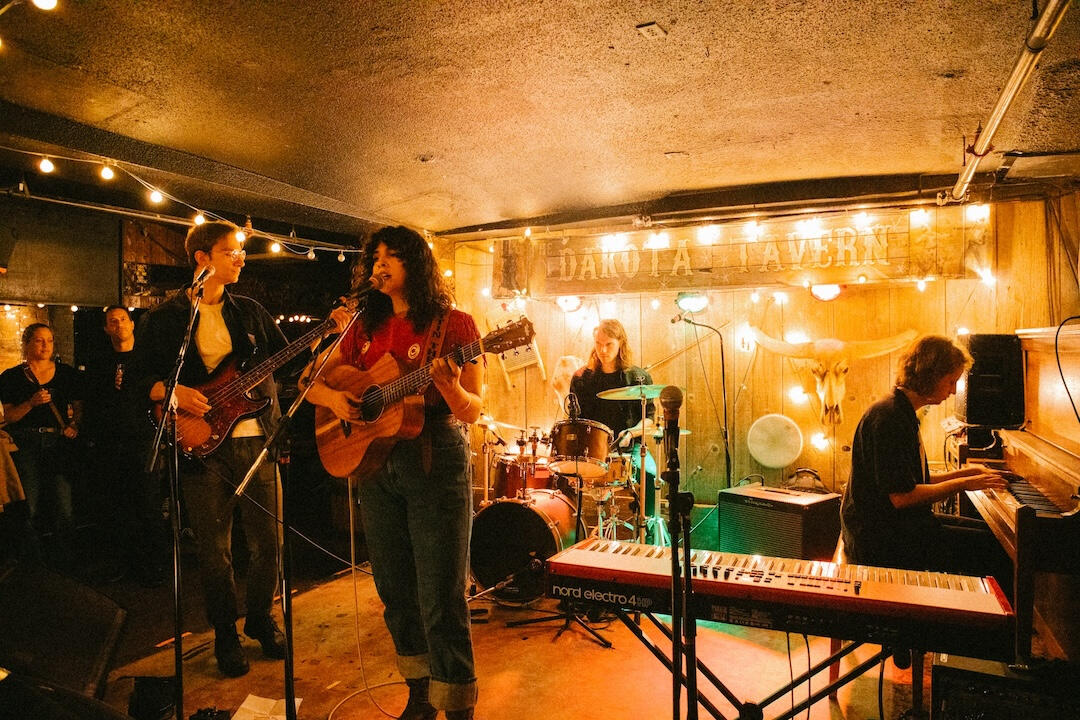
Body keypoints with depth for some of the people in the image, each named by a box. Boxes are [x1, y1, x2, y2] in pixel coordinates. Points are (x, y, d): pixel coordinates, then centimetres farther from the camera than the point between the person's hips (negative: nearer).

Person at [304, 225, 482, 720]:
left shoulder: (454, 323, -5)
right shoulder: (366, 327, 11)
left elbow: (472, 412, -8)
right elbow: (313, 383, 15)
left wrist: (448, 386, -29)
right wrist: (333, 397, -6)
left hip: (436, 462, -6)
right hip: (374, 461, 6)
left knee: (440, 600, -5)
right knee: (396, 592, 14)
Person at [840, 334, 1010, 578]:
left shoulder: (903, 413, 14)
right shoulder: (887, 417, -19)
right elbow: (901, 496, -23)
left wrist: (965, 473, 12)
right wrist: (962, 483, -12)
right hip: (880, 538, -11)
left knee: (988, 531, 14)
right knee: (992, 547, -13)